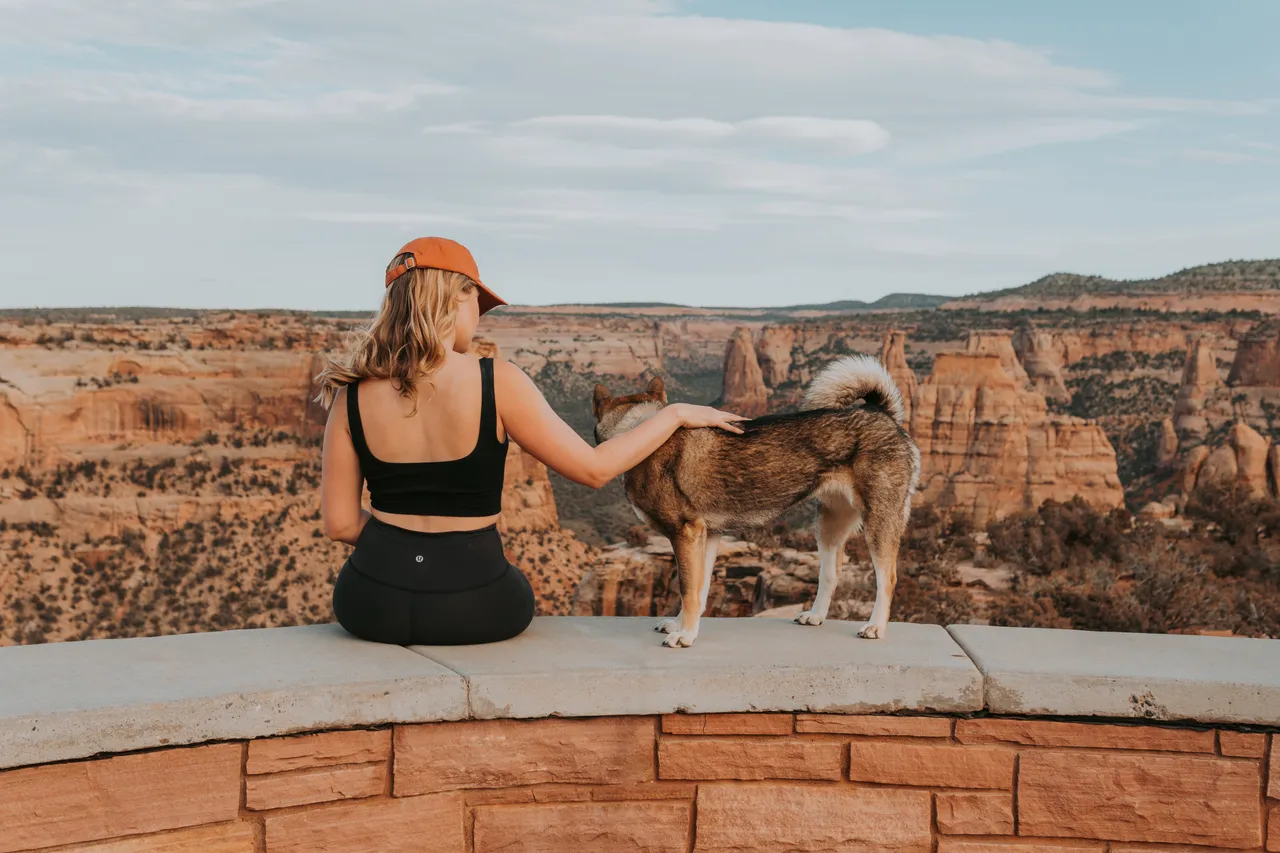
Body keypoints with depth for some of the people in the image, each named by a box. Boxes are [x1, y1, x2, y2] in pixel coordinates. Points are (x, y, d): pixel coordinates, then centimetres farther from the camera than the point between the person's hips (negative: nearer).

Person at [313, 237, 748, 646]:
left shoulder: (353, 395, -5)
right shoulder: (497, 382, -14)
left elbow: (339, 522, -1)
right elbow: (594, 468, -9)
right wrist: (675, 414, 4)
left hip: (374, 604, 2)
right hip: (472, 608, -2)